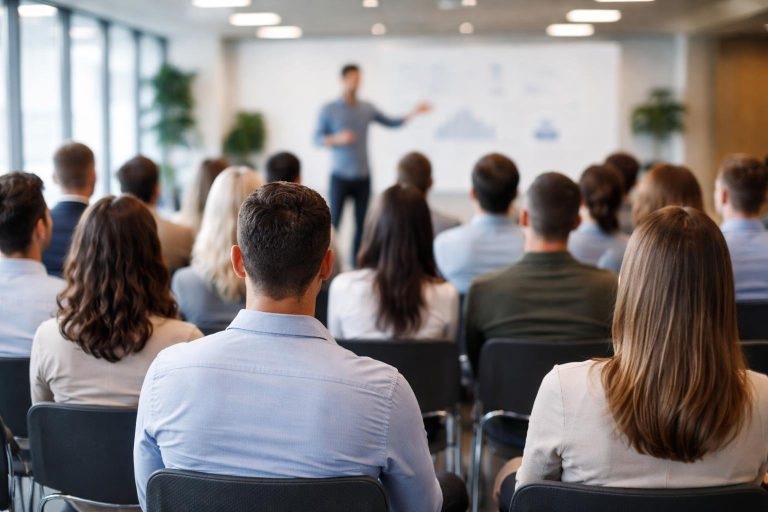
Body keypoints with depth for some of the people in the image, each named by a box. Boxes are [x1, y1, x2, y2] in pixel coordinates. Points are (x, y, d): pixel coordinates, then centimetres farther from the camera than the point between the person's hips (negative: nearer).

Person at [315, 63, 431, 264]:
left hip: (363, 177, 3)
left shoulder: (367, 108, 9)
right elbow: (317, 139, -2)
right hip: (340, 176, -3)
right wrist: (337, 139, -20)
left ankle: (357, 264, 10)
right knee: (334, 221, -5)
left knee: (362, 223, 3)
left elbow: (391, 123, 14)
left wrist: (413, 113, 1)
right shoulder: (328, 110, -1)